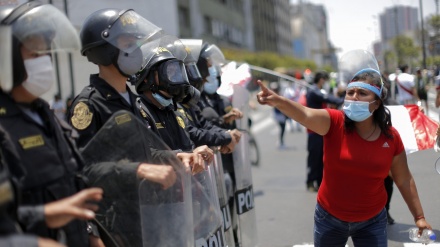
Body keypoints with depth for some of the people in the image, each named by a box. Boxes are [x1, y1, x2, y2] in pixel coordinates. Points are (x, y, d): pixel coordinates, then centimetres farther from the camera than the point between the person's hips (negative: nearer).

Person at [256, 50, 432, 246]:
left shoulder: (391, 137, -9)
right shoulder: (334, 123, -16)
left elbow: (404, 180, 2)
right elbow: (305, 114, -38)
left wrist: (419, 216, 7)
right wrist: (277, 101, -57)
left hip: (372, 221, 1)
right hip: (329, 218, -1)